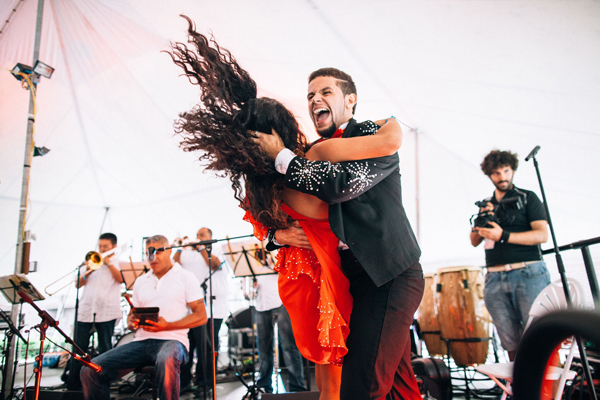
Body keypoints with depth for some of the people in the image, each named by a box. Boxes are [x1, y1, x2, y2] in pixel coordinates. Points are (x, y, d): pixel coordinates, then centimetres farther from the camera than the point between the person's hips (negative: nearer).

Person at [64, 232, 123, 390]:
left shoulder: (117, 263, 7)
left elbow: (121, 279, -12)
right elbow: (78, 284, 13)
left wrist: (108, 263, -11)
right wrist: (87, 273, -5)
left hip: (106, 312, -4)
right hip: (86, 310, 4)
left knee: (105, 350, 3)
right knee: (79, 348, 6)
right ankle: (73, 385, 17)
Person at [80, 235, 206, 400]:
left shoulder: (185, 277, 5)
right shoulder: (141, 281, 21)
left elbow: (201, 316, -3)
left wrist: (167, 326, -16)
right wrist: (132, 322, -1)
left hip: (172, 339, -5)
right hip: (141, 341, 5)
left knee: (166, 361, -41)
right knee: (90, 370, -12)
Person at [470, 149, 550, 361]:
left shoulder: (527, 198, 7)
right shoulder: (486, 205, 19)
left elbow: (542, 234, -6)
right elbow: (475, 242, 16)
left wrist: (503, 236, -15)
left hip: (528, 274, -3)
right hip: (495, 279, 4)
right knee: (511, 342, 5)